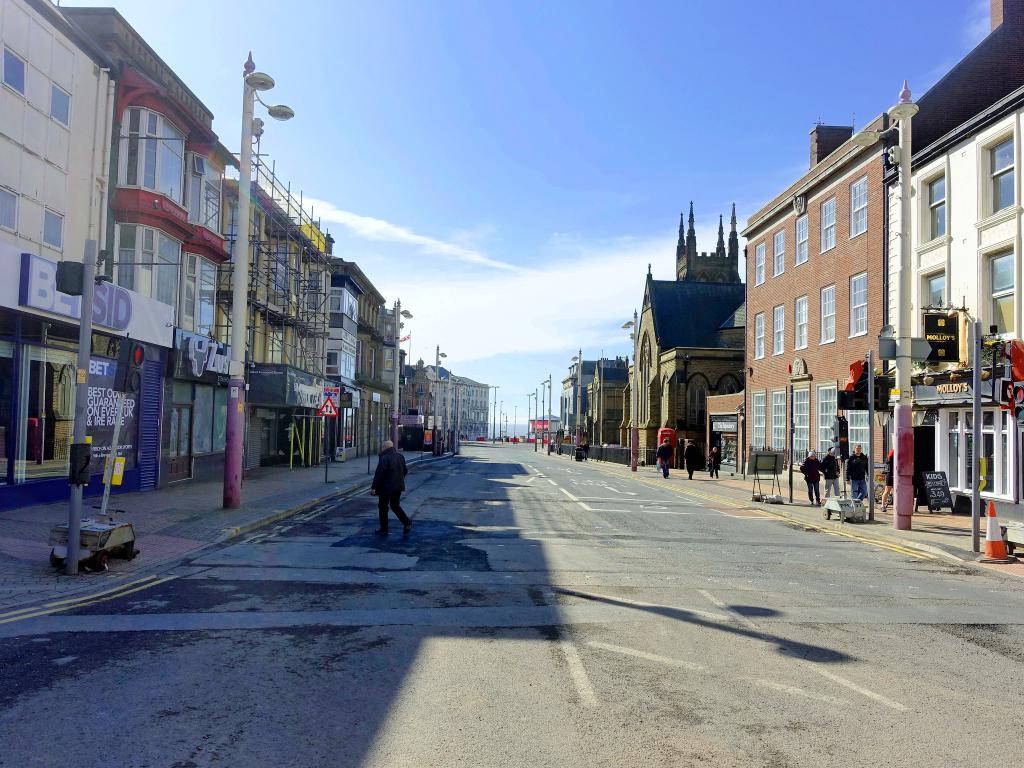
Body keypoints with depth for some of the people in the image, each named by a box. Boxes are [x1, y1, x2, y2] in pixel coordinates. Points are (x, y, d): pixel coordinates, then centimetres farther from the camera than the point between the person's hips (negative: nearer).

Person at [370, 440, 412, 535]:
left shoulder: (384, 458, -16)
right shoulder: (400, 456, 7)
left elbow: (379, 474, -20)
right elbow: (405, 471, 14)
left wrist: (374, 487, -16)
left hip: (386, 488, -7)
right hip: (398, 486, 7)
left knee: (383, 507, 7)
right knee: (395, 506, 18)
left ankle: (383, 529, 13)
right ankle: (407, 522, 1)